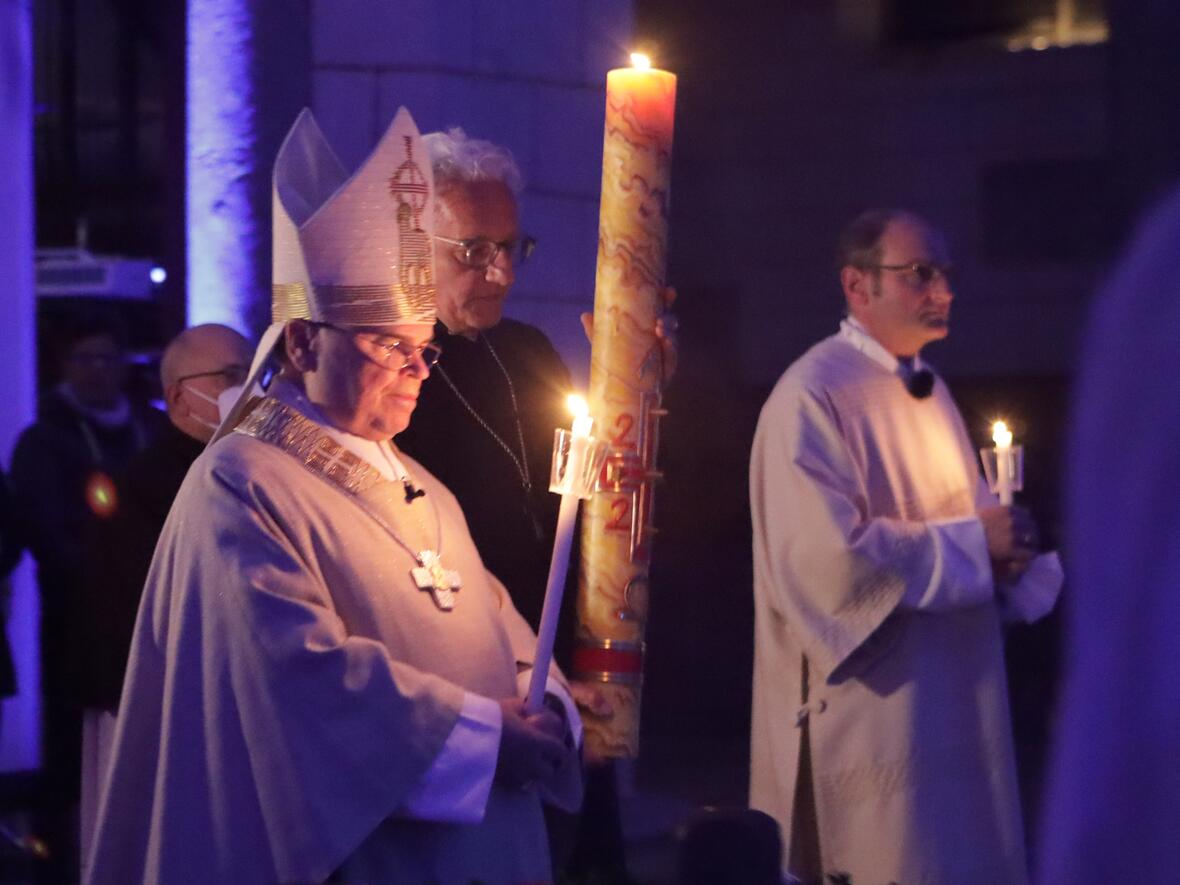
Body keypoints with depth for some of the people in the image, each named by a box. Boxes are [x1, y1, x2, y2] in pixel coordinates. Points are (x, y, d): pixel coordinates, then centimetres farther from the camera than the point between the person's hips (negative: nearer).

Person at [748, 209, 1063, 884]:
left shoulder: (927, 388, 12)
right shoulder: (813, 397, -15)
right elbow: (829, 555, -24)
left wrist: (1005, 549, -5)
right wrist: (972, 545, -18)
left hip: (951, 696, 9)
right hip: (869, 709, -9)